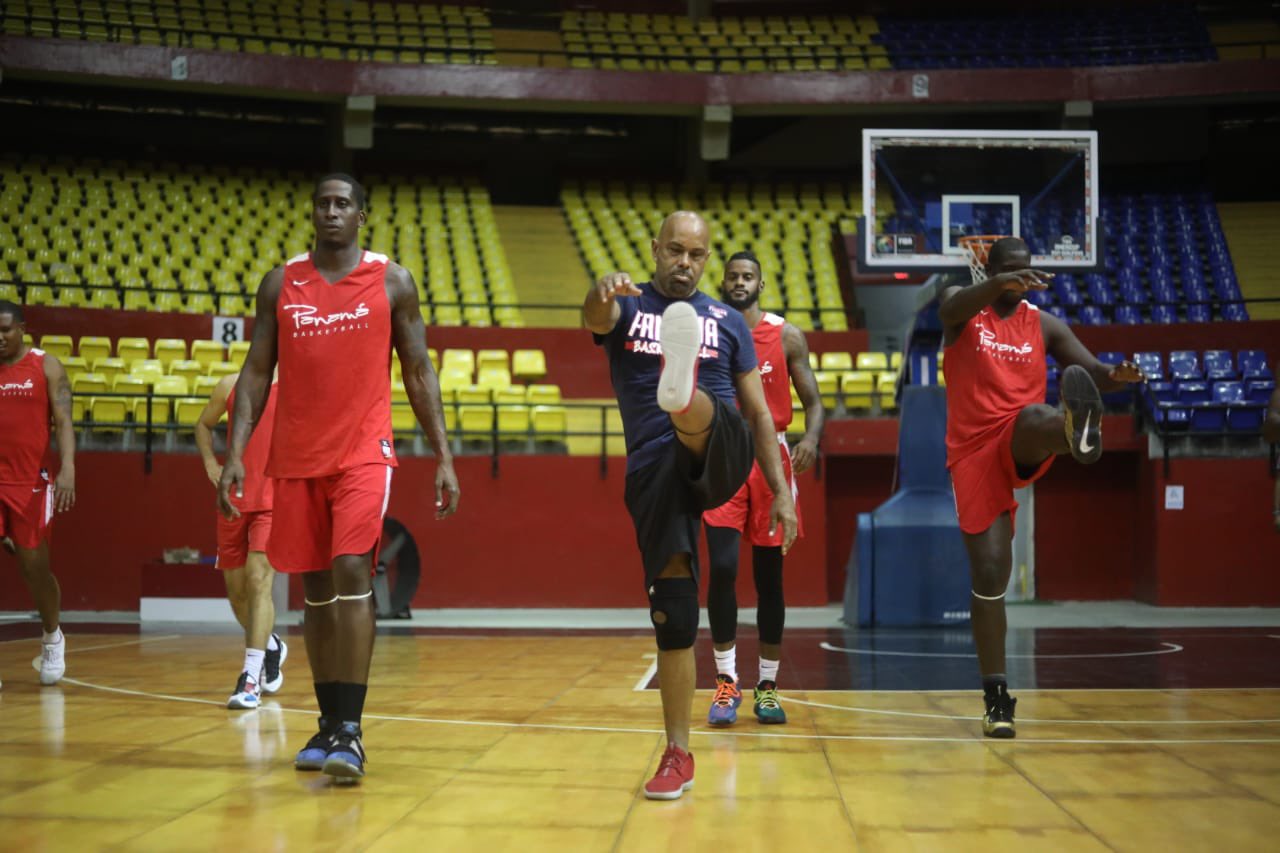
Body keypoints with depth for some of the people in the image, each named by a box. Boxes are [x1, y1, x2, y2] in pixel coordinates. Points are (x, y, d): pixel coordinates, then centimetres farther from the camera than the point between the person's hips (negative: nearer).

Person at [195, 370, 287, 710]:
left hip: (275, 501, -4)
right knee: (236, 590, 12)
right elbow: (204, 425, 23)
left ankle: (250, 677, -18)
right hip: (234, 501, 4)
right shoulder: (230, 385, 7)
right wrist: (210, 463, 6)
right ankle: (271, 646, 39)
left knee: (259, 579, -19)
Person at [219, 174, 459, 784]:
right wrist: (234, 452, -3)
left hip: (363, 453, -3)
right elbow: (256, 373, 8)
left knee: (351, 573, -18)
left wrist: (444, 457, -2)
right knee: (315, 589, 8)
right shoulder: (280, 284, 8)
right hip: (296, 458, 3)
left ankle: (350, 732, -17)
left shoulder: (392, 282, 3)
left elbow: (419, 373, 5)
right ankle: (329, 723, 19)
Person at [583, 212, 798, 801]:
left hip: (717, 459, 0)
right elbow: (594, 320, -16)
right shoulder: (627, 307, 9)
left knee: (701, 417, -35)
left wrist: (781, 491, 8)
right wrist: (602, 291, -42)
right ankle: (678, 755, 6)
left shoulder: (727, 322, 15)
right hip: (652, 470, 0)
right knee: (671, 613, -3)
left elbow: (757, 411, 16)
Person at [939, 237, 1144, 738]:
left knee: (1034, 416, -35)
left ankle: (1079, 430, -74)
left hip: (1020, 444, 1)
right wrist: (999, 283, -45)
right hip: (973, 453, -1)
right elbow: (955, 308, -23)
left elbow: (1092, 370, 1)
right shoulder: (962, 309, 2)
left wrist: (1115, 376, -24)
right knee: (989, 576, -5)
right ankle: (996, 697, 3)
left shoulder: (1044, 325, 11)